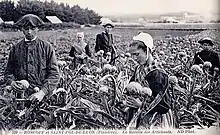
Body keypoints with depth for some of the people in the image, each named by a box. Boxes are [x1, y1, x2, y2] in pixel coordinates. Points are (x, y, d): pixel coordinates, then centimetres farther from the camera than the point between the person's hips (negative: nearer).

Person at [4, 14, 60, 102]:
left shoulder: (47, 48, 2)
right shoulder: (15, 49, 10)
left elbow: (54, 74, -2)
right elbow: (8, 71, 16)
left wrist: (42, 92, -16)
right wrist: (11, 82, -7)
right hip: (21, 96, 2)